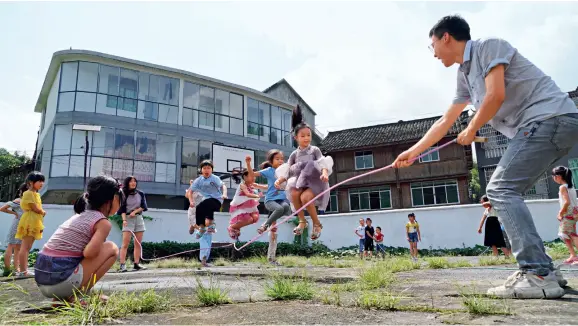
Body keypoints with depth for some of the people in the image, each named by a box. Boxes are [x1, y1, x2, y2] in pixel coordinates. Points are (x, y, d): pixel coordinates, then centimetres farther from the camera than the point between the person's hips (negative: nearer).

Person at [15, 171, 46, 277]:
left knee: (27, 248, 10)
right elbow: (35, 208, -16)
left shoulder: (36, 194, 18)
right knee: (25, 247, -9)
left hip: (34, 224, 10)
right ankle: (22, 271, -8)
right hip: (29, 223, -10)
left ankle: (25, 270, 14)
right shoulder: (29, 193, -11)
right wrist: (43, 212, 1)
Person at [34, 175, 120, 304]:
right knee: (111, 248, 3)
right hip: (62, 281, -8)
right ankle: (79, 294, 0)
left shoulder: (79, 216, 19)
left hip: (42, 282, 8)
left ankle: (61, 297, 15)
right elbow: (89, 253, -19)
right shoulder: (104, 222, -6)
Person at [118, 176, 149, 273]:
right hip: (128, 219, -3)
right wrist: (124, 220, -19)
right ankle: (122, 265, -11)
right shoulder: (123, 195, 1)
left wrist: (134, 211, -10)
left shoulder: (140, 194, 8)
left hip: (139, 218, 3)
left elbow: (143, 206, 5)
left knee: (138, 243, 3)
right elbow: (122, 209, -5)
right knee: (125, 244, -10)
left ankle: (136, 264, 7)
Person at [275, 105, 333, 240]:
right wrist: (279, 180, -14)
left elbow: (323, 164, -11)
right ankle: (302, 221, -6)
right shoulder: (294, 154, 8)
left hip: (315, 181, -3)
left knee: (305, 197, -31)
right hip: (300, 182, 3)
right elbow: (286, 171, 6)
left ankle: (317, 224, -6)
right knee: (294, 193, -30)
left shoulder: (315, 150, 0)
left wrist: (325, 173, -34)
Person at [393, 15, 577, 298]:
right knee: (502, 192, 8)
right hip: (539, 126, 9)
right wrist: (413, 152, 26)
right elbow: (445, 122, 24)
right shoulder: (464, 75, 20)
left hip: (552, 117, -9)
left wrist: (470, 131, -3)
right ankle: (542, 270, 10)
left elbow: (496, 95, -18)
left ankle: (538, 275, -17)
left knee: (500, 189, -16)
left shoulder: (489, 46, -5)